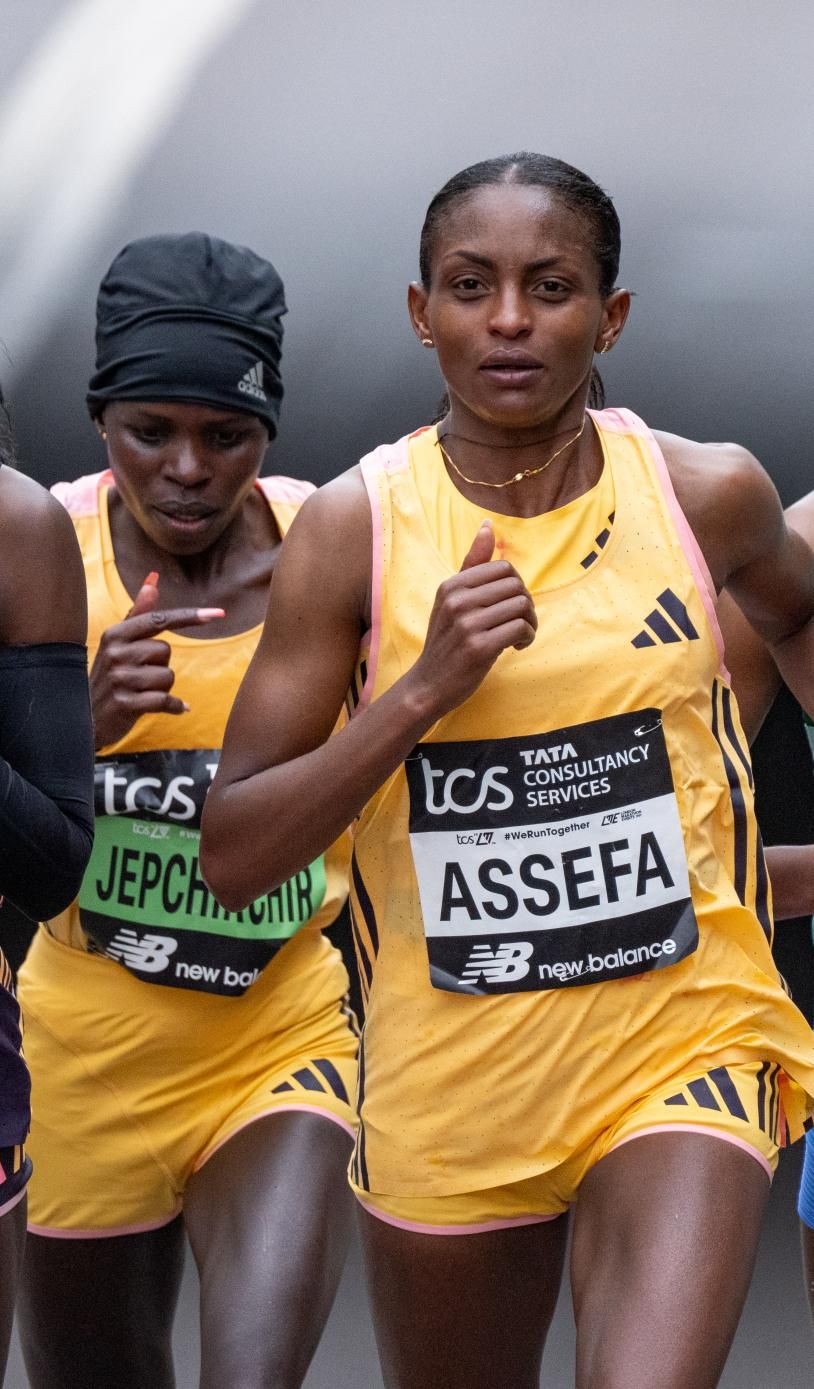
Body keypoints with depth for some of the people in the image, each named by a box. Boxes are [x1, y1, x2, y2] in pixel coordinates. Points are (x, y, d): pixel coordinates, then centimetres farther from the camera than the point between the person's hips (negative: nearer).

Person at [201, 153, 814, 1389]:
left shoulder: (707, 496, -3)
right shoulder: (356, 526, -7)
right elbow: (233, 856, -10)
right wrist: (424, 690, -20)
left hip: (683, 1047, -1)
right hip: (449, 1088, 1)